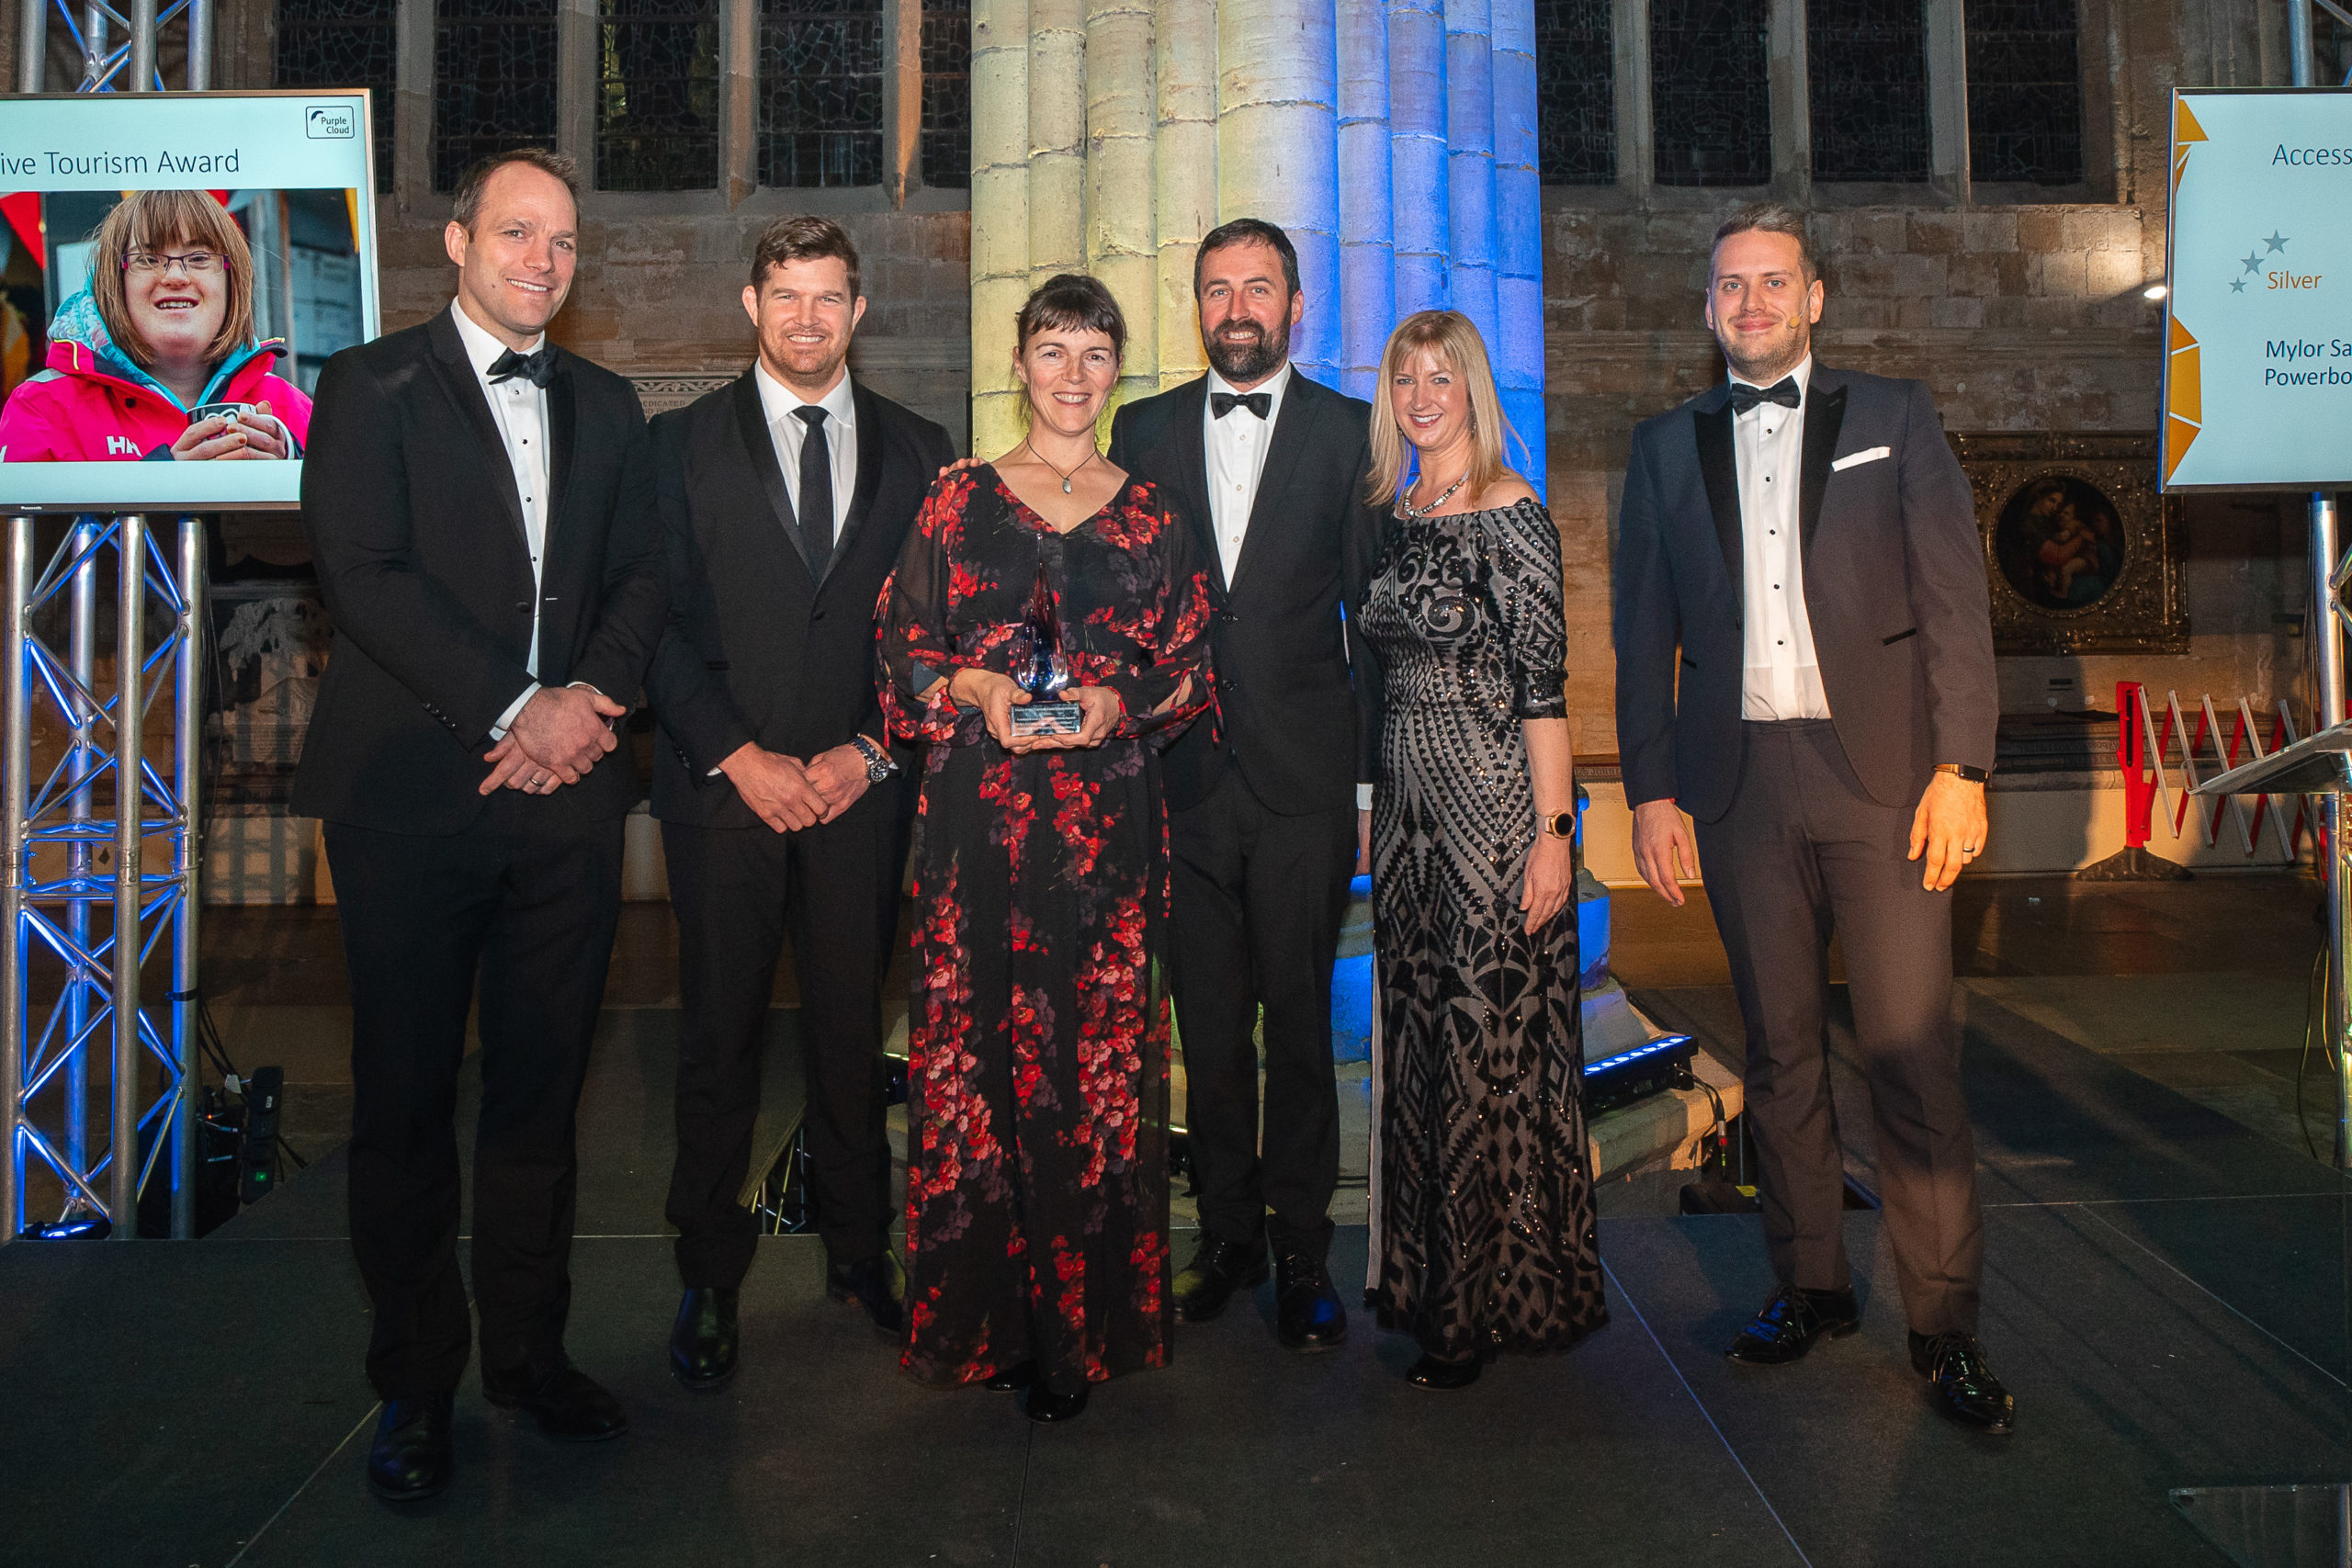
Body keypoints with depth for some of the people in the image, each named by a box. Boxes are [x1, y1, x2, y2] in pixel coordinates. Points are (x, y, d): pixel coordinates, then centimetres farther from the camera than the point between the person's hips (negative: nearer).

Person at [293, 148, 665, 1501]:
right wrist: (517, 711, -15)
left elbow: (641, 580, 10)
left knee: (542, 1094, 10)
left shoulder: (606, 407, 16)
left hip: (569, 790, 4)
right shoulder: (373, 386, 3)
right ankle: (417, 1382, 20)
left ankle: (529, 1351, 25)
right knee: (407, 1101, 5)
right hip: (412, 795, -3)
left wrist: (590, 703, -8)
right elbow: (365, 576, -9)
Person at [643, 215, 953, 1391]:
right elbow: (663, 620, -1)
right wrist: (739, 755, -10)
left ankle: (859, 1252, 25)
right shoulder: (685, 443, 6)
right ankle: (709, 1282, 19)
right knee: (719, 1041, 4)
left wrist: (871, 750, -5)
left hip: (860, 788, 1)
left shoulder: (915, 449, 10)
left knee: (852, 1032, 8)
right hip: (724, 787, -1)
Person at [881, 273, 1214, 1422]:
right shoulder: (959, 499, 8)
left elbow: (1191, 667, 10)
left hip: (1106, 819, 1)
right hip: (979, 815, 0)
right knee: (978, 1047, 0)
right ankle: (990, 1313, 16)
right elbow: (902, 650, 7)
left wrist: (1121, 703, -9)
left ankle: (1088, 1318, 16)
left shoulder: (1149, 516, 10)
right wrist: (978, 690, -11)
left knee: (1100, 1056, 2)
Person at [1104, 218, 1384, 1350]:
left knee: (1299, 1020, 4)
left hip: (1304, 778, -2)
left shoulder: (1350, 432, 5)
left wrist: (1370, 779, -2)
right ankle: (1229, 1233, 24)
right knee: (1208, 1023, 9)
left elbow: (1376, 613, 3)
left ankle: (1302, 1249, 18)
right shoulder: (1144, 430, 12)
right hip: (1184, 776, 2)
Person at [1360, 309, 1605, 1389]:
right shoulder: (1391, 520, 12)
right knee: (1418, 1040, 11)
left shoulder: (1511, 515, -7)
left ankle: (1499, 1300, 12)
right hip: (1407, 805, 7)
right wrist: (1369, 809, 13)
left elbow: (1542, 683, -12)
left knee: (1492, 1046, -1)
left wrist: (1553, 830, -16)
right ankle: (1426, 1281, 25)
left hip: (1492, 806, -7)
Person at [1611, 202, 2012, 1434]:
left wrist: (1961, 764, -6)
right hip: (1740, 784, 2)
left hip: (1881, 774, -2)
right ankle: (1809, 1284, 21)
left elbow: (1955, 596, 3)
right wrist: (1650, 791, 4)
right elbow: (1643, 632, 11)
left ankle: (1944, 1324, 8)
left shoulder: (1894, 417, 9)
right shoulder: (1666, 446, 13)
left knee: (1910, 1051, -3)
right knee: (1779, 1048, 8)